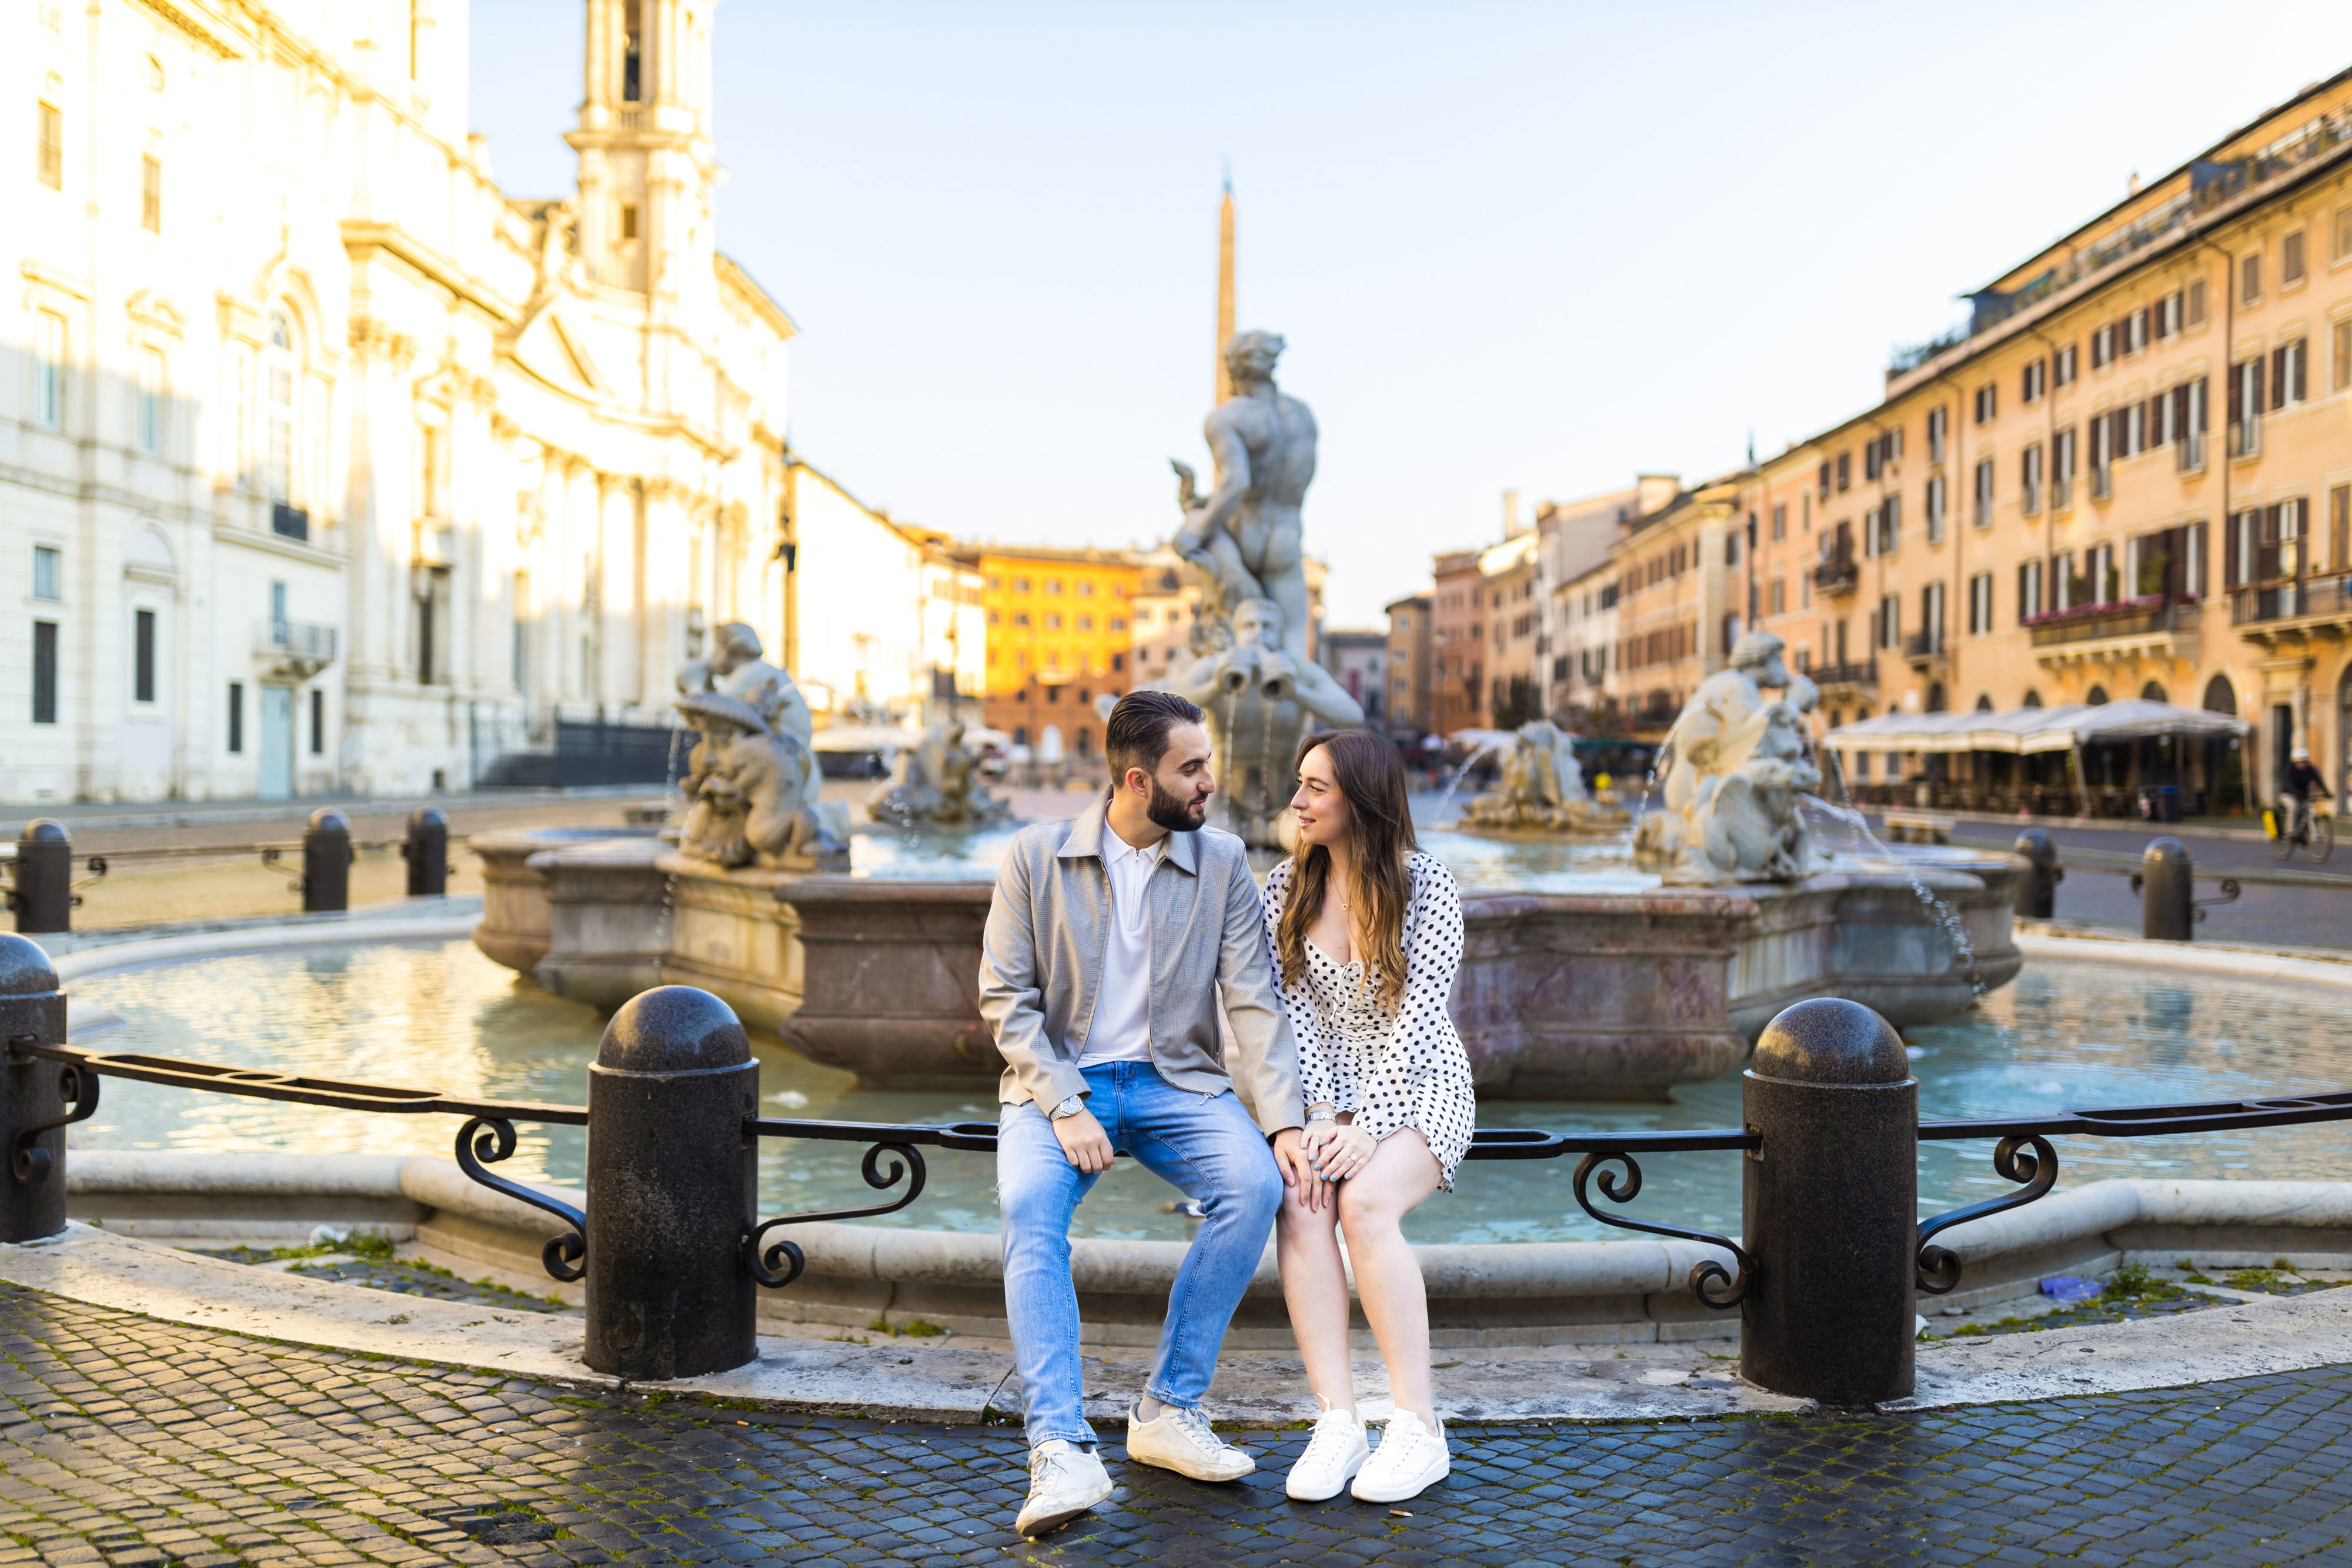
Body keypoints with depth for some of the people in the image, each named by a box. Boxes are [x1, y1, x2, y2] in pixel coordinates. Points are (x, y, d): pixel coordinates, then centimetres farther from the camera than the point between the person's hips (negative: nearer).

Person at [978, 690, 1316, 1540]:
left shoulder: (1221, 862, 2)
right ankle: (1062, 1451, -33)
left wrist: (1284, 1120, -16)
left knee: (1255, 1183, -27)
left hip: (1176, 1080, 2)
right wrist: (1064, 1107, -18)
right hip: (1061, 1081, -2)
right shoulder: (1036, 856, -3)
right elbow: (1006, 998, -4)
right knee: (1029, 1207, -32)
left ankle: (1168, 1410, -14)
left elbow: (1252, 998, -3)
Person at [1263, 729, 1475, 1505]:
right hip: (1332, 1090, 3)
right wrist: (1322, 1114, -15)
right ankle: (1337, 1424, -28)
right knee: (1299, 1201, -28)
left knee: (1363, 1202, -32)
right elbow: (1297, 1012, -1)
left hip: (1419, 1088, -3)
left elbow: (1417, 1013, -14)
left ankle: (1419, 1430, -25)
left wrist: (1367, 1127, -22)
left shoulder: (1426, 883, -7)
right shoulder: (1285, 888, 5)